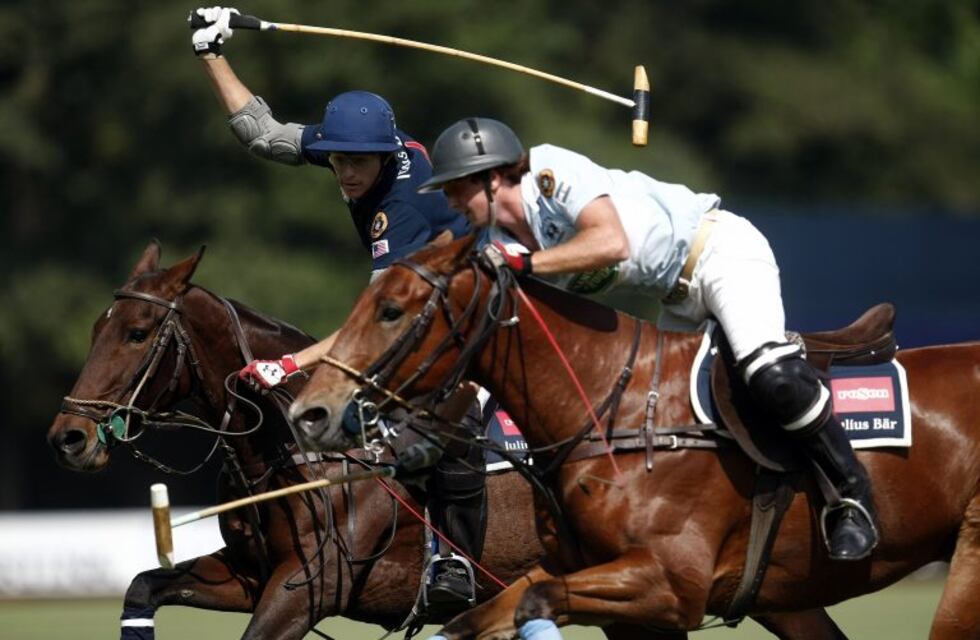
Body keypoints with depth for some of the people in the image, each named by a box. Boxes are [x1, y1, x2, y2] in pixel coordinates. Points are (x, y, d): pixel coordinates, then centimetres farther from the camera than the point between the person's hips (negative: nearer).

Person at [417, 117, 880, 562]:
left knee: (774, 380, -29)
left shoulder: (551, 173, -19)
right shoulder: (502, 247, 4)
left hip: (720, 250, -10)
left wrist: (522, 262, -32)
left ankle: (854, 496, -16)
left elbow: (611, 242, -33)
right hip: (680, 299, 10)